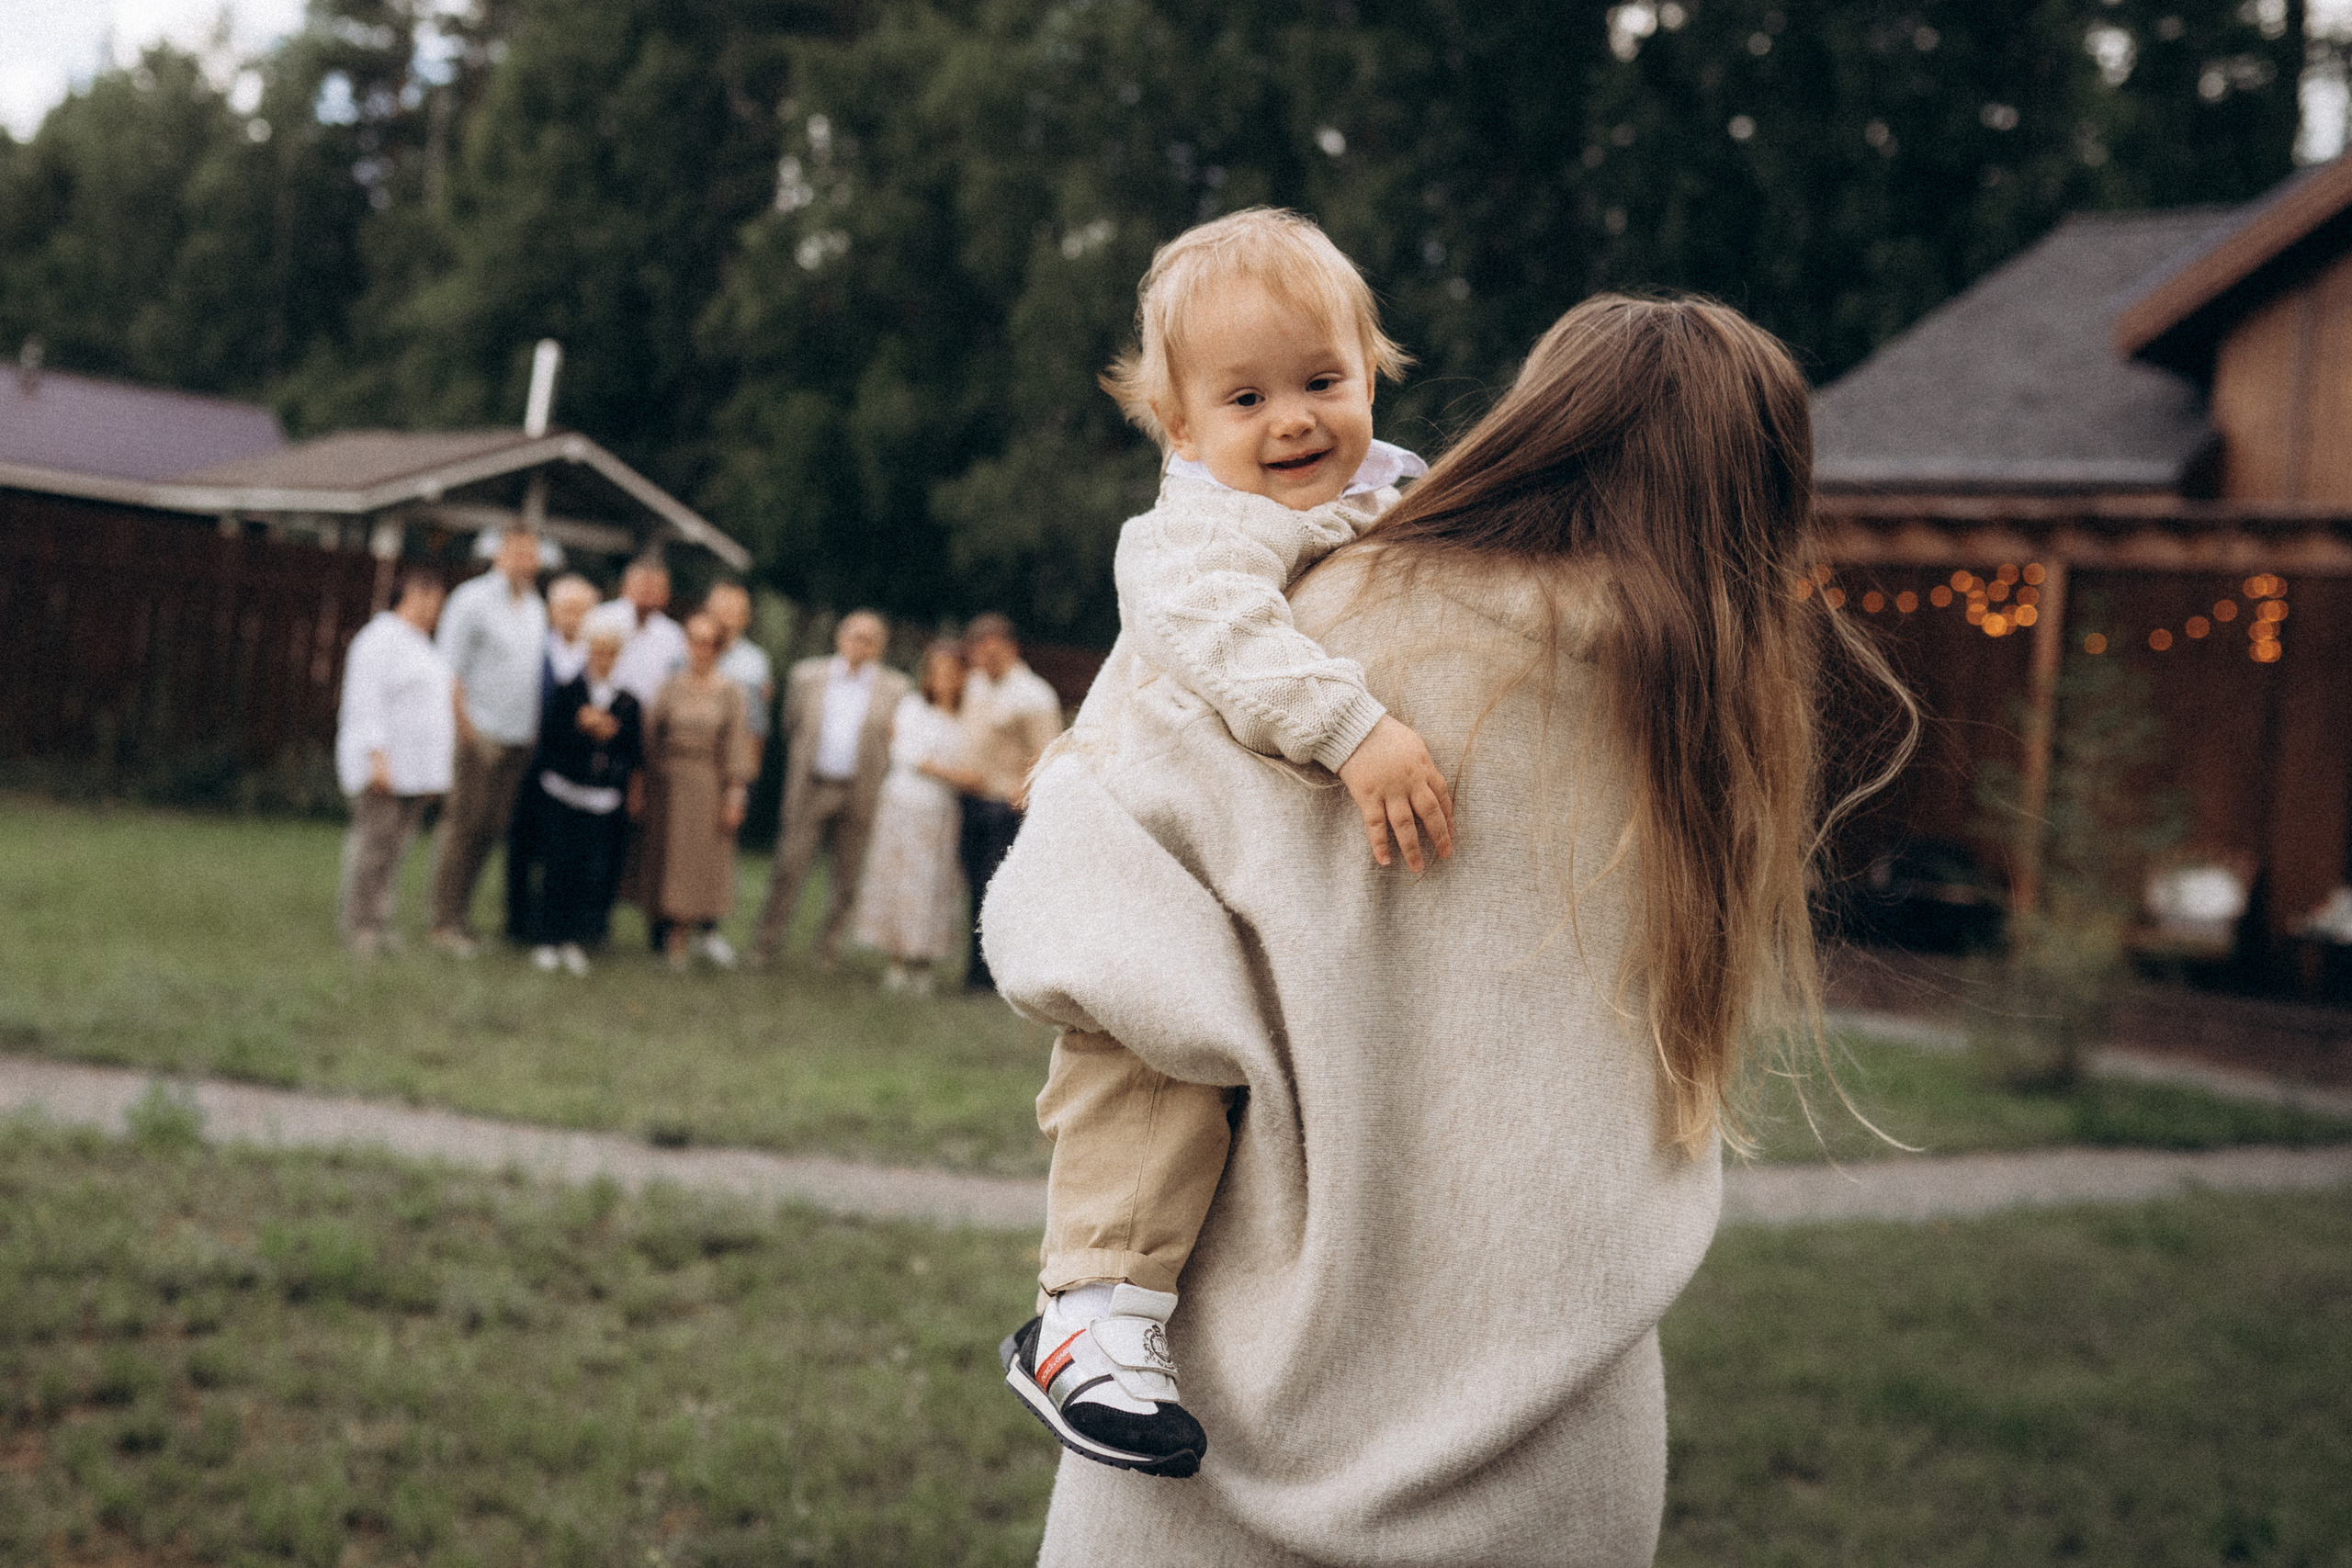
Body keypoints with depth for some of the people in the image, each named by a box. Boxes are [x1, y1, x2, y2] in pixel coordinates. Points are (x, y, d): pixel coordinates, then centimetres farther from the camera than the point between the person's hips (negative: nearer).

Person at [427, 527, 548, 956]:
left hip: (520, 738, 6)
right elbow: (449, 668, -8)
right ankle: (446, 922, 0)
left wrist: (535, 730, 14)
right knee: (463, 826, -4)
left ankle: (461, 913, 16)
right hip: (481, 733, -6)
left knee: (490, 830, 7)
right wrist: (465, 726, -14)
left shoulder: (535, 607, 16)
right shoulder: (472, 599, -4)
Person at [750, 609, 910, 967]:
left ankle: (828, 949, 17)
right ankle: (766, 944, 3)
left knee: (845, 880, 6)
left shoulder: (895, 688, 4)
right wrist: (798, 773, 13)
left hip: (859, 796, 0)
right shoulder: (807, 676, 7)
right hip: (810, 790, 0)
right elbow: (791, 729, 14)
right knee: (788, 868, -4)